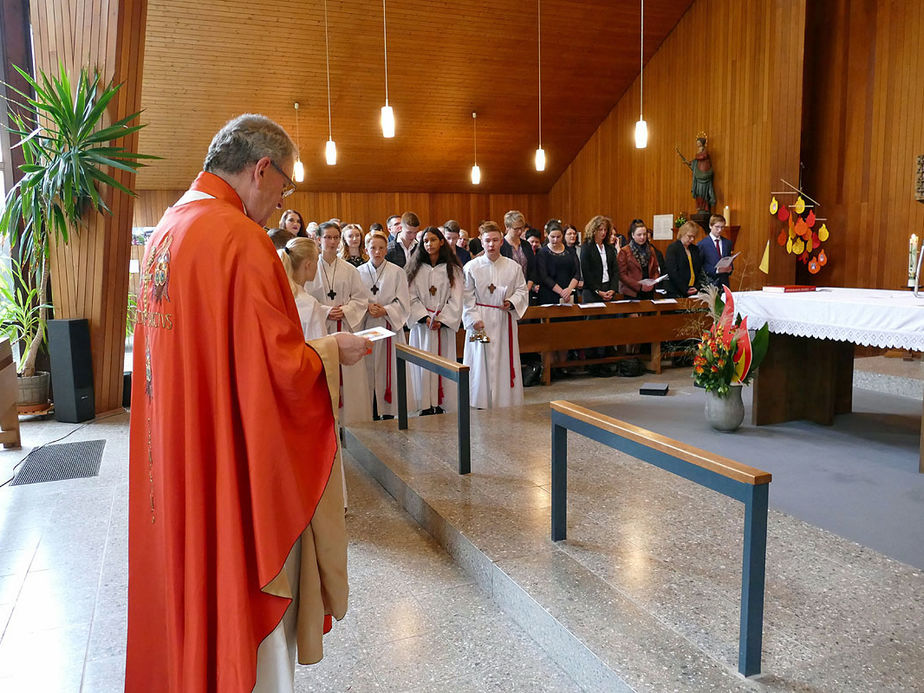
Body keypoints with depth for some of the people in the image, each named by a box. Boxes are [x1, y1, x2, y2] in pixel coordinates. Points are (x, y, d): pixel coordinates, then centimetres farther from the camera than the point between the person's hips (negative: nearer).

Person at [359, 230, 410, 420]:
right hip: (366, 327, 2)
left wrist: (385, 310, -15)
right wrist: (367, 307, -11)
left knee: (388, 368, -2)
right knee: (369, 368, 0)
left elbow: (403, 303, 0)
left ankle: (388, 411, 6)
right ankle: (372, 413, 9)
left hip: (390, 325, -1)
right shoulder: (360, 272, 8)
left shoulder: (396, 272, 2)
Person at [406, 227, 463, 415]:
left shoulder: (453, 269, 5)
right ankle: (426, 407, 3)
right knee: (423, 364, -1)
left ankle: (441, 405, 4)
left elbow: (456, 300, -1)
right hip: (421, 325, 1)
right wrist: (426, 318, -13)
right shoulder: (416, 269, 9)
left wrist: (441, 320, -14)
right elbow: (412, 298, 2)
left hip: (445, 325, -1)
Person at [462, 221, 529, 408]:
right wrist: (474, 319, -10)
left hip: (504, 322, 2)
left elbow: (521, 291, 10)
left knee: (505, 361, 3)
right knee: (481, 363, 0)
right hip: (481, 321, -1)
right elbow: (467, 298, -1)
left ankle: (505, 403, 13)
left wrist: (511, 302, -10)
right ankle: (482, 403, 9)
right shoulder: (471, 267, -1)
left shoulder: (513, 267, 4)